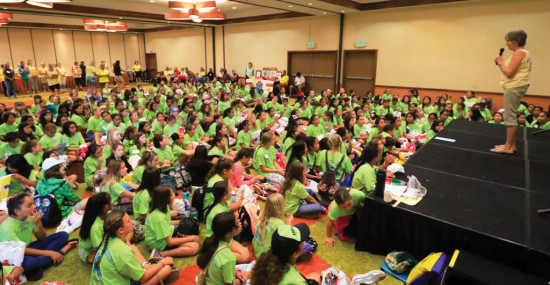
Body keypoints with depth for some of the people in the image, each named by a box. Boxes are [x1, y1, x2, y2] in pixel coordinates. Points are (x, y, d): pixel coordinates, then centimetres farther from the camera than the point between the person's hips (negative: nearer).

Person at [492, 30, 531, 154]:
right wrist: (501, 62, 10)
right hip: (514, 87, 11)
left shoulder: (519, 53, -14)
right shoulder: (523, 53, 19)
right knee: (510, 116, 14)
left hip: (514, 87, -11)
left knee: (510, 117, -9)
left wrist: (500, 62, -8)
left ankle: (508, 146, -6)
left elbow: (509, 72, -20)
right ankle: (511, 144, 19)